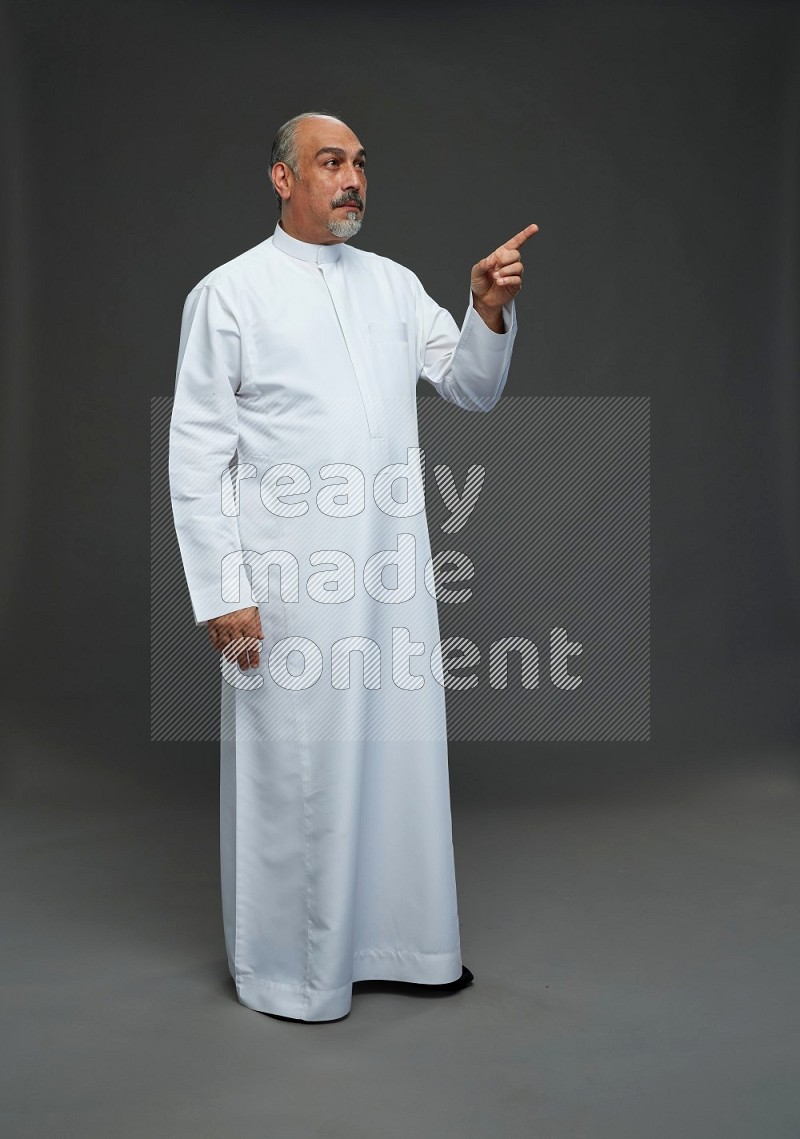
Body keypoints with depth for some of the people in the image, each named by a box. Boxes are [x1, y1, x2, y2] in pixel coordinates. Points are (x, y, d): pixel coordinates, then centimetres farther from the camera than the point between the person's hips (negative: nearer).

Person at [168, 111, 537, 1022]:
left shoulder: (393, 283, 12)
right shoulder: (230, 292, -2)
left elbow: (472, 389, 12)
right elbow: (197, 454, -5)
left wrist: (491, 314, -7)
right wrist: (221, 588, -11)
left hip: (393, 570, 5)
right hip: (286, 579, -5)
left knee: (401, 754, 12)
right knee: (290, 770, 4)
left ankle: (399, 939, 30)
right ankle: (283, 966, 24)